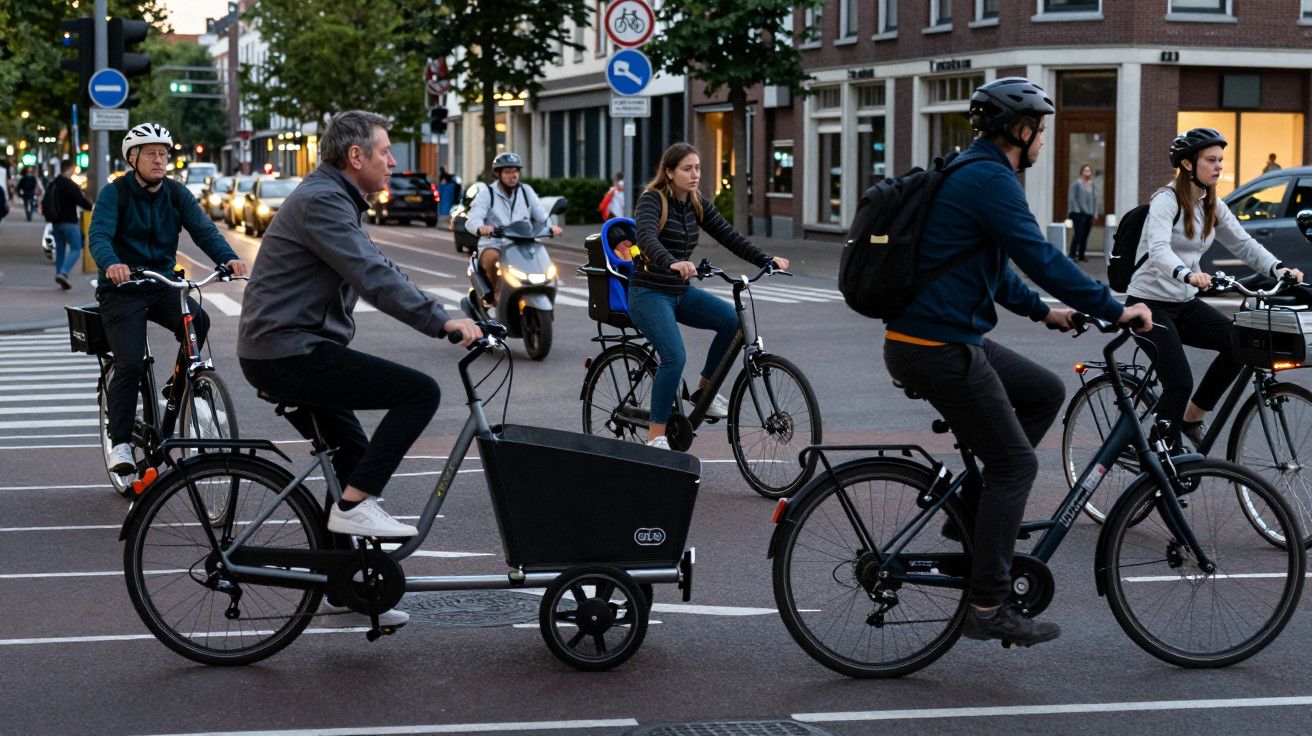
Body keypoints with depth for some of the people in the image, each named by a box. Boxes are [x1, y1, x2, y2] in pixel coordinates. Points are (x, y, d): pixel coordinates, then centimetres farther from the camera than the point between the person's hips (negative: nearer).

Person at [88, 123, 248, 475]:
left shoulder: (176, 194, 4)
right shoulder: (114, 193, -7)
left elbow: (203, 230, -8)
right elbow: (99, 235, -22)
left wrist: (229, 258, -29)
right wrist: (111, 264, -45)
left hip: (162, 285, 3)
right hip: (122, 290, -3)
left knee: (197, 319, -27)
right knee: (130, 364, -18)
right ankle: (119, 442, -5)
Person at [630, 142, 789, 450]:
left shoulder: (698, 204, 7)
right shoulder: (651, 200, -13)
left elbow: (729, 236, 1)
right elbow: (647, 238, -32)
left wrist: (767, 260, -13)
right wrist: (672, 263, -52)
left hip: (682, 292, 6)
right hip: (649, 293, -6)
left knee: (733, 319, -17)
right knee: (675, 356, -25)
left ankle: (704, 391, 2)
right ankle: (655, 436, -14)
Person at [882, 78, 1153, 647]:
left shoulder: (969, 172, 18)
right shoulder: (990, 178, -15)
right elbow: (1040, 258, -20)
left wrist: (1043, 311, 28)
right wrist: (1113, 310, -13)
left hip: (946, 338, 10)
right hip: (939, 349, -10)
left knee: (1044, 392, 18)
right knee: (1015, 464, -4)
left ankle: (971, 511, 17)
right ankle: (988, 608, -1)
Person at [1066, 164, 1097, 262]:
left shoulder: (1093, 185, 15)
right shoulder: (1076, 183, -2)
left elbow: (1095, 199, 18)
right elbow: (1071, 198, -6)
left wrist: (1095, 212, 11)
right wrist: (1077, 210, -12)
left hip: (1089, 214, 6)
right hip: (1079, 213, -6)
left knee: (1085, 236, 7)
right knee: (1078, 234, -14)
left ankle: (1081, 255, 15)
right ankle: (1072, 254, -12)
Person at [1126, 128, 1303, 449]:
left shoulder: (1212, 206, 8)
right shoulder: (1166, 201, -16)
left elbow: (1243, 243, 5)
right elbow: (1159, 249, -32)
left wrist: (1278, 268, -13)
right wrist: (1187, 275, -51)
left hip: (1184, 303, 7)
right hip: (1150, 303, -7)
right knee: (1180, 383, -17)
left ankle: (1193, 416, 2)